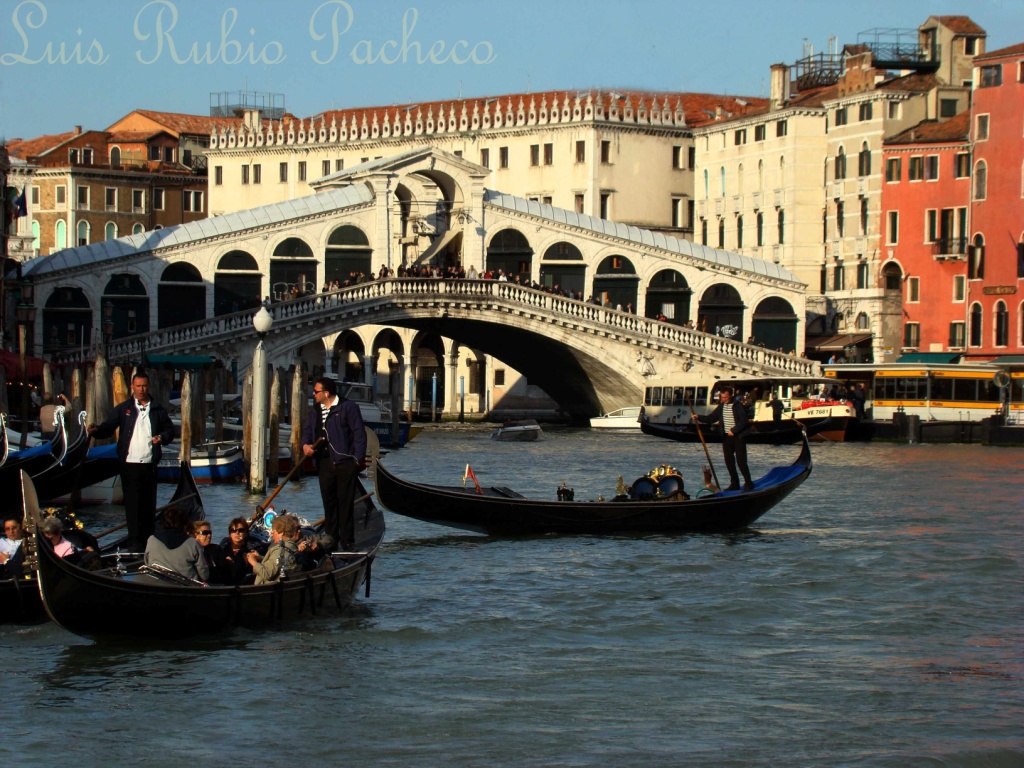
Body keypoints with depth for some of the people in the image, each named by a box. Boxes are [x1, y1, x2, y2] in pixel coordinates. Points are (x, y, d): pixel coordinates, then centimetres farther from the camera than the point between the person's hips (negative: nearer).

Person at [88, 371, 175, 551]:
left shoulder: (158, 410, 10)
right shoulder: (124, 409, 5)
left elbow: (170, 429, 16)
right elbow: (108, 427, -1)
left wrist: (162, 437, -5)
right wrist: (96, 430, -22)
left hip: (149, 464, 2)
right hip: (130, 464, -2)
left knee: (149, 503, 7)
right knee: (132, 503, -4)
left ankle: (148, 539, 14)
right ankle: (134, 541, -3)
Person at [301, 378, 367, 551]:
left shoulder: (348, 407, -6)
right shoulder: (315, 410, 14)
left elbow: (359, 433, -8)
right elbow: (308, 430, 19)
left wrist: (359, 458, -13)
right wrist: (306, 444, -4)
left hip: (345, 462, -6)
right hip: (325, 463, 6)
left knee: (345, 503, -3)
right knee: (329, 502, 11)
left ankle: (347, 542, 0)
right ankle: (330, 539, 19)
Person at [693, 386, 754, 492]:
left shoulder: (738, 406, -8)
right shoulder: (721, 406, 11)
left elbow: (744, 420, -15)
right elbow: (711, 418, 12)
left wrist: (734, 431, -18)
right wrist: (699, 418, -3)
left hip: (738, 437, -7)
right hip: (726, 437, 7)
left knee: (741, 461, -10)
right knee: (729, 462, 6)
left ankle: (748, 484, -2)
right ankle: (734, 484, 14)